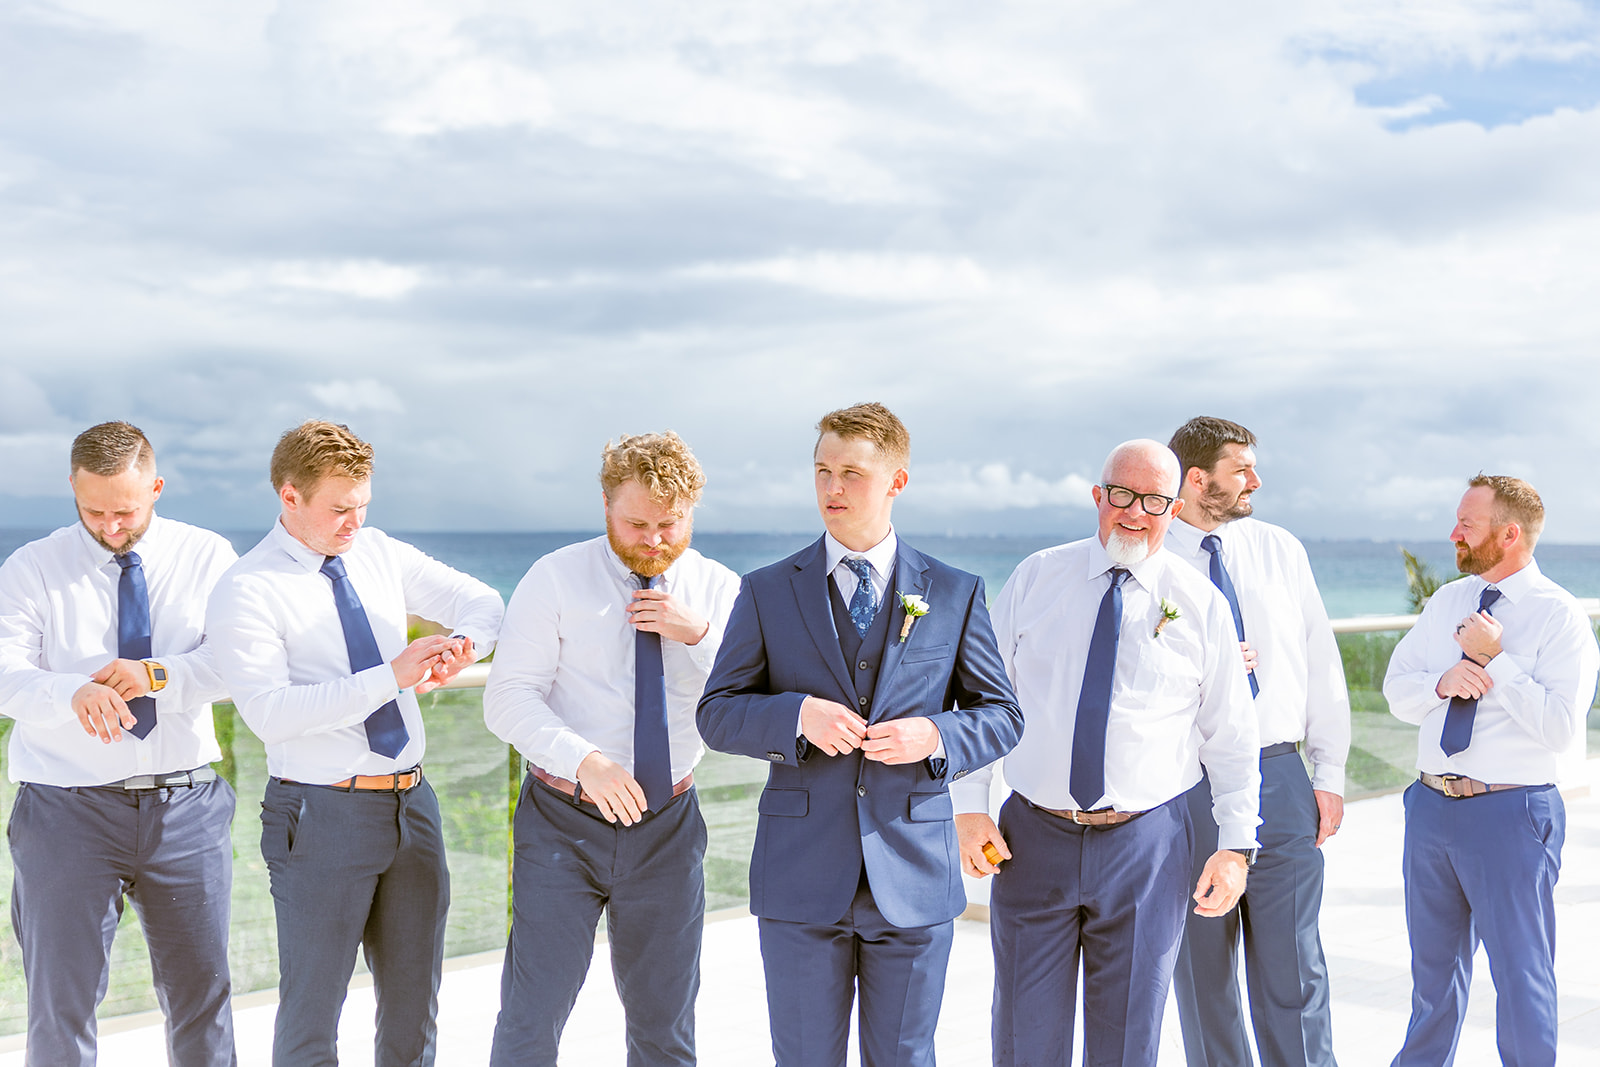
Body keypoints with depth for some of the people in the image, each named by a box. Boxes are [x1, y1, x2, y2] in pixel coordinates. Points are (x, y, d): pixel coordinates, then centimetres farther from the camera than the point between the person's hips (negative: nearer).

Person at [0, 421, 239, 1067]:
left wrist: (160, 676, -25)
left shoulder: (207, 558, 4)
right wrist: (74, 694, -32)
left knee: (202, 992, 11)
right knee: (60, 1001, 3)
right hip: (68, 811, -1)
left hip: (186, 806, 1)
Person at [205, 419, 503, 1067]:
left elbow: (482, 602, 13)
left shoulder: (378, 553, 7)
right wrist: (390, 677, -26)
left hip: (412, 801, 6)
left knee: (414, 1006, 16)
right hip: (322, 814, -6)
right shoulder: (245, 593, -10)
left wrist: (460, 645, -11)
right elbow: (270, 712, -21)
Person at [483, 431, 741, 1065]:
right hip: (563, 822, -2)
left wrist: (699, 634, -19)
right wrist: (585, 760, -28)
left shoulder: (720, 592, 3)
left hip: (667, 826, 3)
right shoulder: (556, 579, -5)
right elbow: (508, 698, -13)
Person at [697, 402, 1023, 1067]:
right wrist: (796, 715, -17)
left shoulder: (955, 594, 5)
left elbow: (1000, 715, 8)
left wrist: (936, 736, -14)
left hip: (913, 877, 0)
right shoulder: (766, 592, 4)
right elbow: (716, 714, 3)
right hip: (801, 878, 0)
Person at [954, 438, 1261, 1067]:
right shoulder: (1036, 579, 3)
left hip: (1146, 847, 0)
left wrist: (1235, 846, -2)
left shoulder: (1201, 606, 1)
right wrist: (970, 807, -3)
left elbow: (1232, 738, 5)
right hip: (1032, 838, 1)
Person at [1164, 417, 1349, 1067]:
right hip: (1185, 786, -1)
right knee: (1201, 966, 9)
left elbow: (1321, 665, 9)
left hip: (1279, 777, 2)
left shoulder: (1281, 550, 8)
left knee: (1292, 964, 2)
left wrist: (1329, 774, 4)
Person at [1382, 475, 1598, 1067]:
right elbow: (1396, 689, 9)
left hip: (1510, 813, -6)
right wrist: (1443, 682, -11)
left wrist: (1496, 661, -19)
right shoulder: (1446, 602, 9)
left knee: (1521, 973, 4)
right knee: (1434, 960, 21)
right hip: (1431, 805, 6)